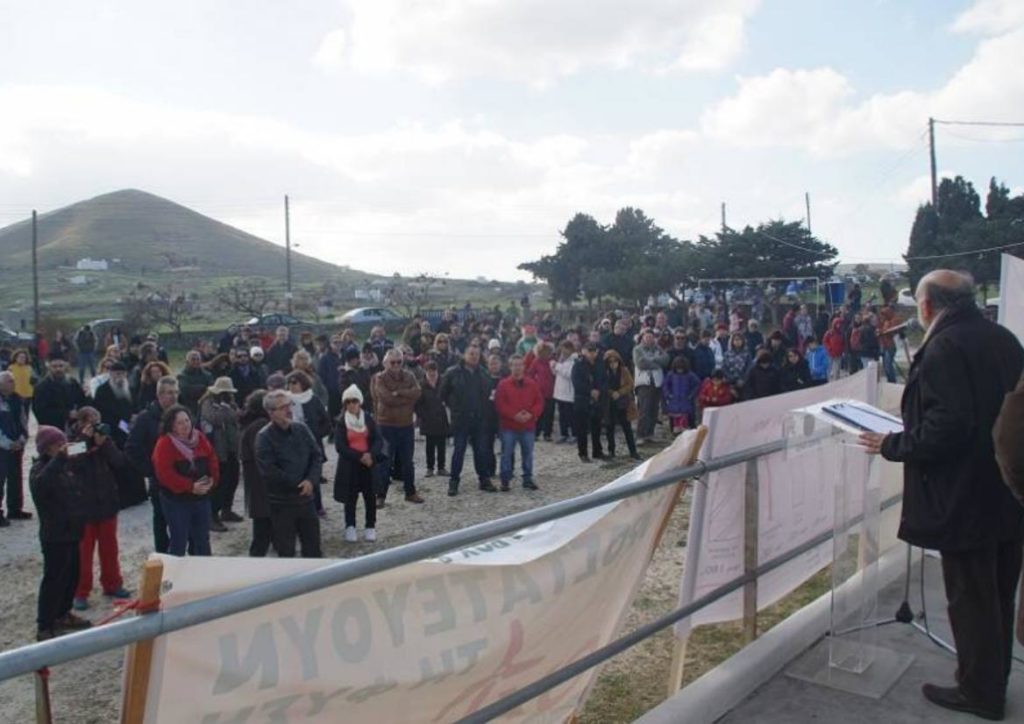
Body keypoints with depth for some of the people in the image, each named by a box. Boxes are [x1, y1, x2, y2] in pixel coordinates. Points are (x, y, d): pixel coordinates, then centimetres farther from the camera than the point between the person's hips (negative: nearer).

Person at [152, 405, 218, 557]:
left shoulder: (200, 438, 4)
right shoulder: (165, 443, -13)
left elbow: (212, 459, 8)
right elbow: (165, 473, -21)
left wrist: (211, 479, -11)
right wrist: (190, 487, -23)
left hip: (202, 498, 6)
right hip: (176, 500, -5)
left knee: (202, 540, 16)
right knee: (179, 542, 1)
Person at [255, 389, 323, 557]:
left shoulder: (301, 429, 2)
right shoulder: (264, 437, -13)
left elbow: (317, 456, 2)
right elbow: (268, 470, -19)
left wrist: (311, 480, -16)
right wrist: (297, 484, -15)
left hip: (305, 498, 5)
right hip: (281, 502, -5)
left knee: (313, 545, 15)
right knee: (286, 550, 6)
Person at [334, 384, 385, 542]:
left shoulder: (368, 418, 1)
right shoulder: (341, 422, -3)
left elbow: (378, 440, -3)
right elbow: (340, 446, -10)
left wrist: (371, 455, -21)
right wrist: (359, 456, -18)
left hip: (369, 463, 1)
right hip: (349, 465, -1)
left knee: (370, 497, 3)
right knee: (350, 497, 5)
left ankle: (370, 527, 15)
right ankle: (350, 527, 17)